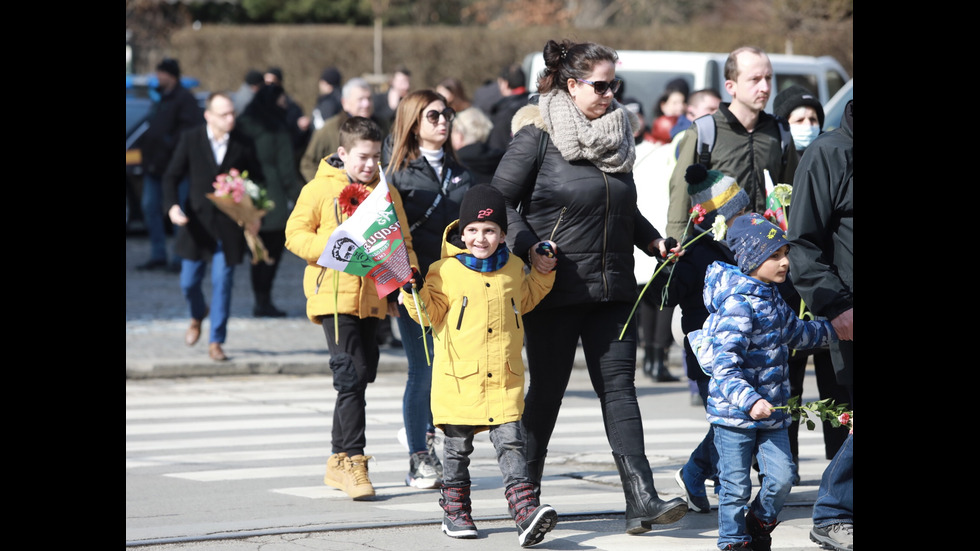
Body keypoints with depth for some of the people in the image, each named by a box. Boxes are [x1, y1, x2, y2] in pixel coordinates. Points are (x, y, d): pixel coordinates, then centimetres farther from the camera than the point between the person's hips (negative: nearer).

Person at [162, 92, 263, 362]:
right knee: (189, 282, 6)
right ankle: (198, 315, 40)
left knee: (222, 283, -3)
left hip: (230, 226, -1)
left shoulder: (243, 145, -1)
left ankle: (216, 341, 8)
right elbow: (171, 176, 1)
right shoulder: (190, 140, -2)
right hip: (197, 221, 1)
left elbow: (256, 181, 8)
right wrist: (172, 205, -16)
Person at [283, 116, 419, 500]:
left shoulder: (387, 193, 12)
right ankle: (353, 459, -10)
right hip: (334, 293, -5)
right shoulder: (320, 189, 0)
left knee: (361, 374, 9)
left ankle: (339, 462, 19)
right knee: (352, 375, -13)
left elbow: (402, 243, 15)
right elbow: (295, 234, -1)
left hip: (372, 297, 5)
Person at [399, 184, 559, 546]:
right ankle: (455, 510, 23)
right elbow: (431, 314, 0)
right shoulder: (446, 271, -2)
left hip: (505, 380, 2)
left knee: (511, 442, -9)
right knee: (457, 447, 9)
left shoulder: (512, 268, 10)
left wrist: (542, 274, 19)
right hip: (460, 377, -1)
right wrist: (412, 291, -15)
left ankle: (526, 511, -18)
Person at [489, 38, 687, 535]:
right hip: (555, 289, -5)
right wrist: (529, 248, -17)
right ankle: (525, 491, 23)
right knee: (546, 391, 6)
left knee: (618, 387, -4)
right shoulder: (538, 137, -7)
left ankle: (642, 502, -12)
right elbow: (500, 198, -6)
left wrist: (652, 239, 8)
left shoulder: (617, 133, 12)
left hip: (612, 289, 5)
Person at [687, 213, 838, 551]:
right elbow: (724, 367, -27)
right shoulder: (738, 306, -21)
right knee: (736, 485, 1)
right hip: (734, 414, -8)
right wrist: (749, 401, -36)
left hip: (771, 412, 8)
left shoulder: (773, 300, 9)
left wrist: (834, 330, 35)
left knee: (782, 477, 3)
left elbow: (795, 332, 31)